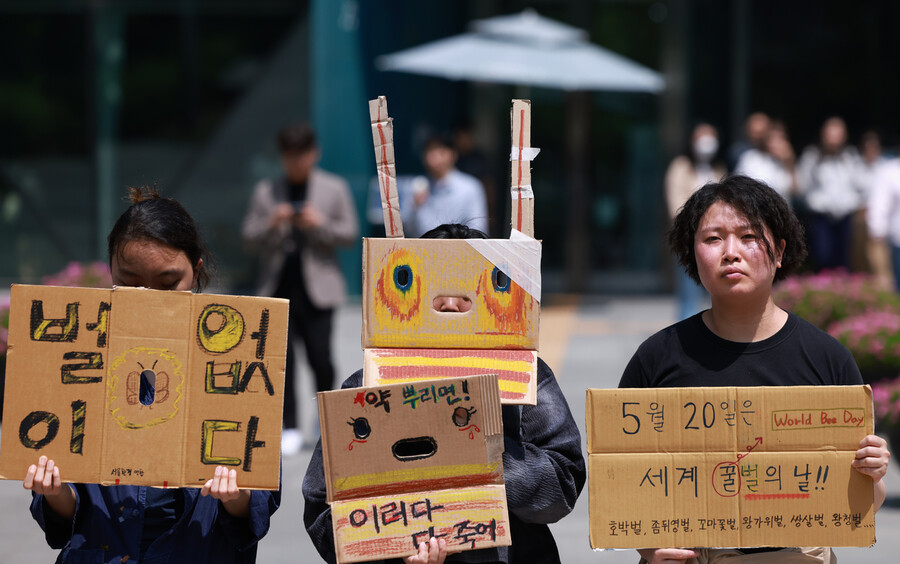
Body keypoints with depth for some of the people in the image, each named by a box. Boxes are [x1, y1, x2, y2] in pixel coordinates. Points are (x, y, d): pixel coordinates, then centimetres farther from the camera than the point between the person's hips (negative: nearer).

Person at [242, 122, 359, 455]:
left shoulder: (334, 188, 8)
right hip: (278, 287, 2)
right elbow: (249, 238, 7)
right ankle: (289, 429, 3)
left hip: (317, 287, -1)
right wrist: (272, 224, -12)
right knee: (282, 357, -4)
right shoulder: (265, 191, 11)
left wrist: (320, 224, -13)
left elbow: (350, 233, 4)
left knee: (319, 356, -5)